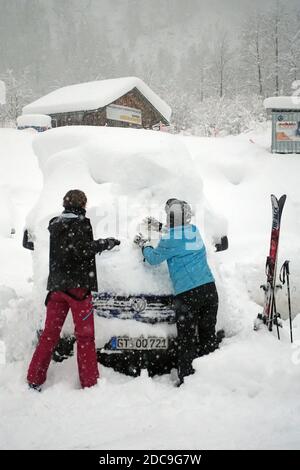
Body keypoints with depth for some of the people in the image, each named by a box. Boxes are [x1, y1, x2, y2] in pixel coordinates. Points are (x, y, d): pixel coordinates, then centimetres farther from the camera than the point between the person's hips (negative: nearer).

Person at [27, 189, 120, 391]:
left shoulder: (55, 224, 15)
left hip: (56, 285, 7)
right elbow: (81, 250, -19)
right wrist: (107, 243, -10)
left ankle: (34, 379, 14)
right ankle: (89, 382, 5)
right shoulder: (80, 223, -7)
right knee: (85, 335, 1)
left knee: (50, 334, 11)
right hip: (77, 285, -6)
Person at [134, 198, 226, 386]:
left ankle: (186, 380, 8)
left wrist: (144, 245, 27)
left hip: (187, 295, -6)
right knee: (208, 335, 14)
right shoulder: (194, 231, 11)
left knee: (187, 341, 3)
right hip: (209, 289, 6)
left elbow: (154, 258, 8)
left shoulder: (170, 240, -7)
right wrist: (159, 227, 40)